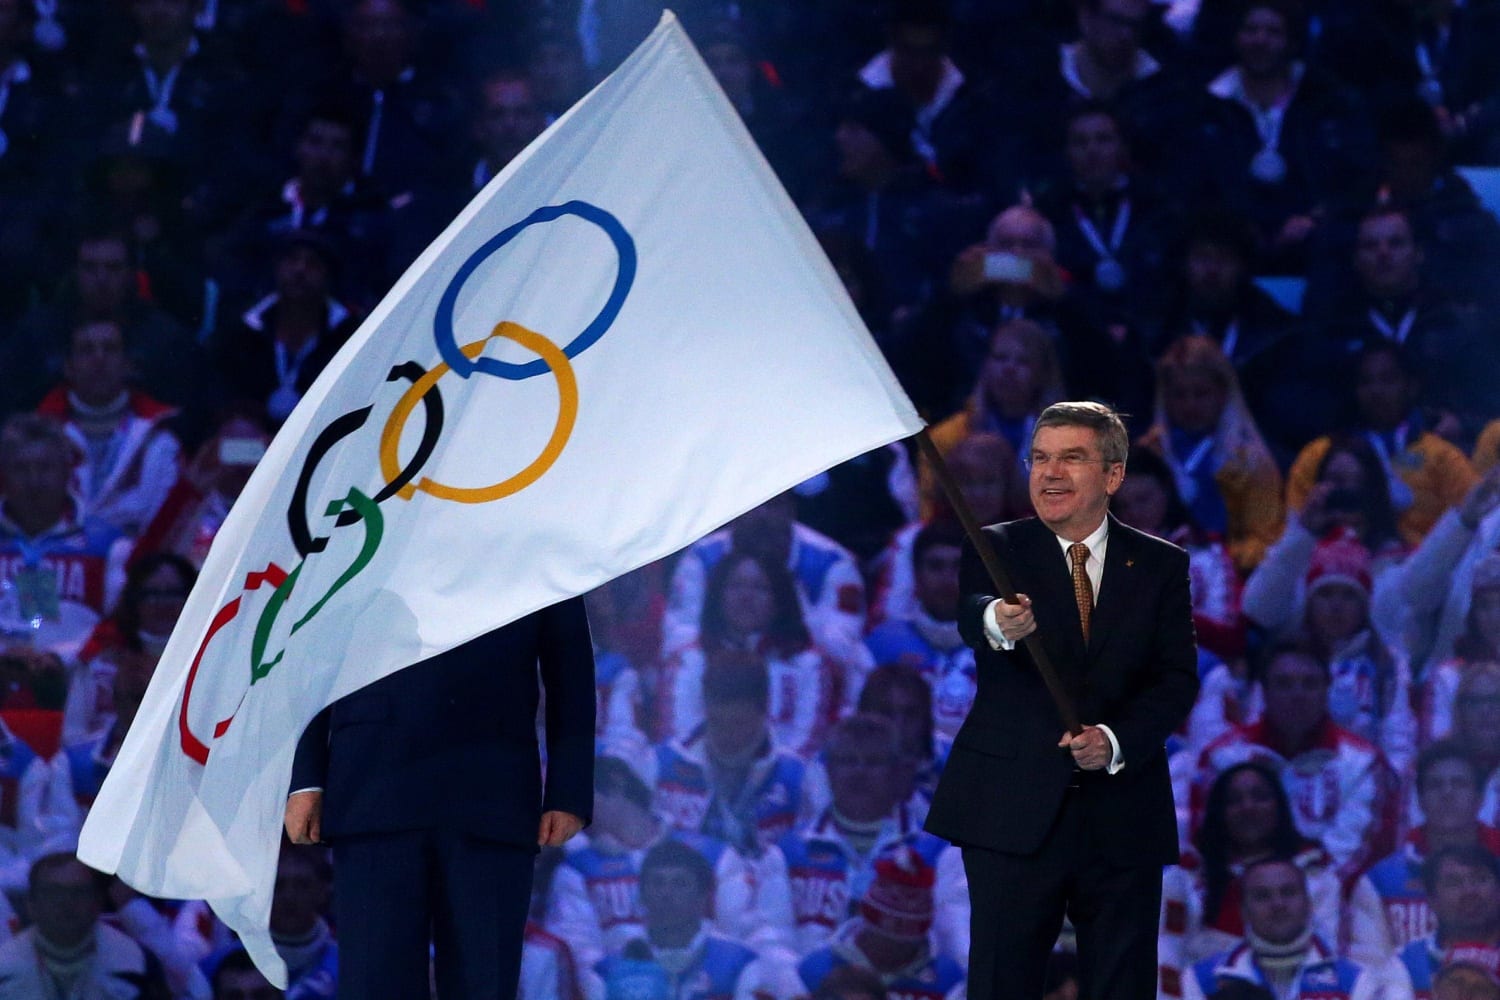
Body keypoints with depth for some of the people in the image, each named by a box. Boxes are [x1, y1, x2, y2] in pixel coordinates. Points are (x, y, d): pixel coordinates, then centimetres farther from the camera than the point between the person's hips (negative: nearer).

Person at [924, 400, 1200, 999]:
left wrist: (1117, 741, -16)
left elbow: (1177, 678, 2)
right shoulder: (996, 551, 3)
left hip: (1122, 814, 2)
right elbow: (970, 616, -19)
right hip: (1015, 810, -2)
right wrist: (998, 623, -44)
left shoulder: (1161, 566, 9)